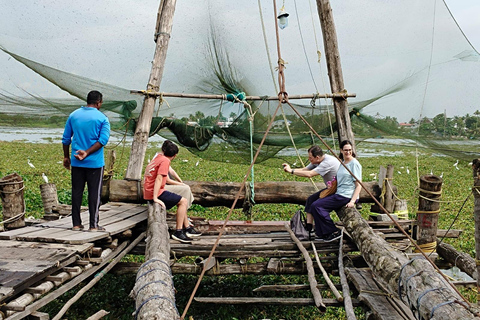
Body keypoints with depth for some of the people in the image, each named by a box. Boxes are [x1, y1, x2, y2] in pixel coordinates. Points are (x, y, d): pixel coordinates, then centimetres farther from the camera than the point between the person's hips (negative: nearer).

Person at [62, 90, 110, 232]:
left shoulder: (74, 115, 6)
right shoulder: (102, 118, -4)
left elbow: (66, 139, 9)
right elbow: (103, 139, -16)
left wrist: (66, 156, 17)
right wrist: (87, 152, -17)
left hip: (76, 162, 4)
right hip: (95, 162, -3)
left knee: (76, 192, 10)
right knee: (94, 193, 3)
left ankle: (76, 224, 15)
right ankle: (94, 225, 5)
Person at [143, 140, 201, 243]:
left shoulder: (158, 156, 10)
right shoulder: (165, 160, -14)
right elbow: (159, 178, -24)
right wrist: (155, 198, -27)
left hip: (149, 191, 10)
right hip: (154, 192, -10)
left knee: (180, 201, 19)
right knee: (183, 201, -8)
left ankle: (187, 227, 23)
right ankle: (178, 232, -8)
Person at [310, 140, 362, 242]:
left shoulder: (354, 163, -9)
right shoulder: (342, 162, 17)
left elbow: (358, 185, -14)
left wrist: (352, 201, -23)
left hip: (346, 196, -9)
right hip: (339, 194, 9)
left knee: (316, 206, -15)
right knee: (315, 205, 8)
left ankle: (334, 232, -8)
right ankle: (323, 234, 11)